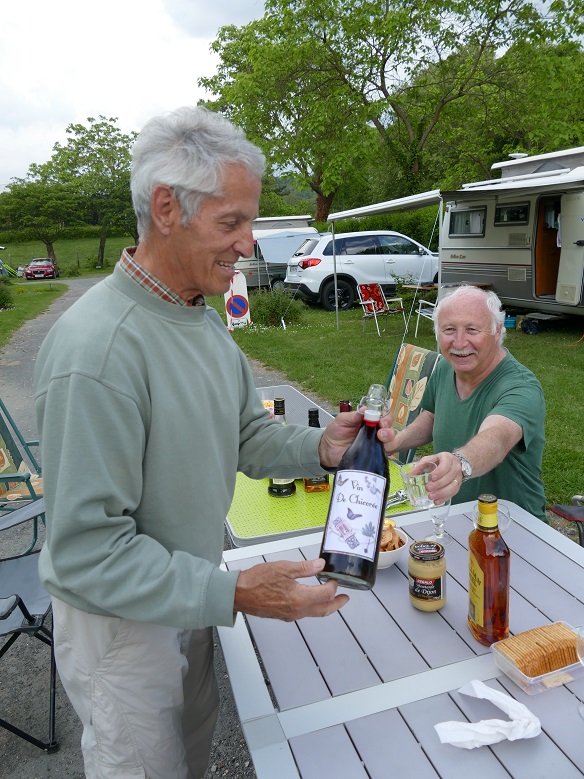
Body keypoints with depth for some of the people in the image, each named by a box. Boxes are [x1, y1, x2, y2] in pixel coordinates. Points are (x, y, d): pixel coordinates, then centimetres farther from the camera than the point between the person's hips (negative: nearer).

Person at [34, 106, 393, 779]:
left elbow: (245, 434, 5)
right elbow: (86, 551, -29)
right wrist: (231, 594, -31)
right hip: (119, 618, -7)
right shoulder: (96, 349, -32)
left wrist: (319, 448, -13)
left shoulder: (203, 321, -1)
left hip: (189, 595, 8)